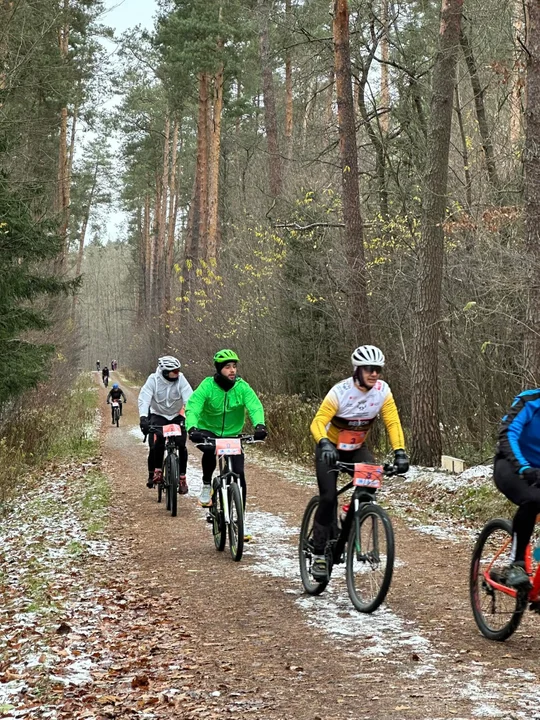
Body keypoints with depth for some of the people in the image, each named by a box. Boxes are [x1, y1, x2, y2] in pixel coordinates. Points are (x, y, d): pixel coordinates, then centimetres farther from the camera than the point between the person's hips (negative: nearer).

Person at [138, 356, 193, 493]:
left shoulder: (180, 380, -19)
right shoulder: (153, 380, -21)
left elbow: (189, 398, -28)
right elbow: (144, 398, -31)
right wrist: (143, 417, -47)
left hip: (176, 416, 1)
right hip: (158, 415, -1)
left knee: (181, 445, -14)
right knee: (156, 445, -20)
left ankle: (182, 477, 0)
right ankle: (154, 473, 2)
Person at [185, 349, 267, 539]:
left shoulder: (242, 387, -11)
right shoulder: (207, 386, -16)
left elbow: (255, 406, -25)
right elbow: (192, 407, -28)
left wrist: (259, 425, -46)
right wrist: (192, 428, -48)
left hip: (232, 436, 2)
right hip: (208, 432, -2)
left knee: (239, 474, -7)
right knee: (210, 449, -37)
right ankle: (206, 486, -10)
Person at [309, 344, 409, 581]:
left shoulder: (382, 391, -15)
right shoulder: (340, 391, -26)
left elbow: (393, 423, -16)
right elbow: (318, 422, -31)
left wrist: (399, 452, -31)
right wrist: (324, 443, -51)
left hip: (357, 449, 4)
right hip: (331, 449, -3)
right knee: (328, 498, -16)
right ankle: (319, 553, -2)